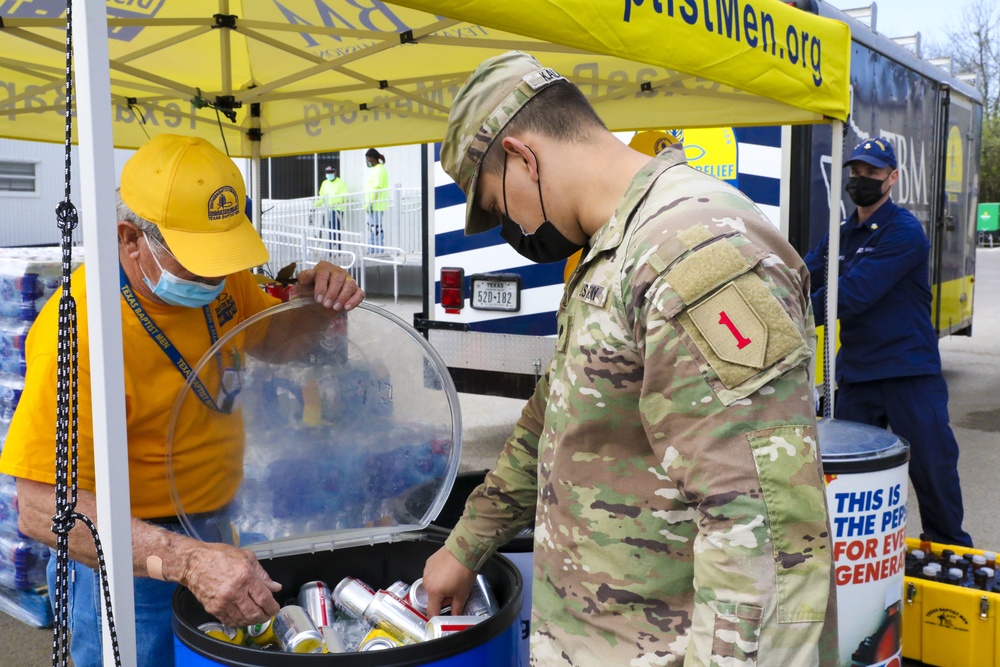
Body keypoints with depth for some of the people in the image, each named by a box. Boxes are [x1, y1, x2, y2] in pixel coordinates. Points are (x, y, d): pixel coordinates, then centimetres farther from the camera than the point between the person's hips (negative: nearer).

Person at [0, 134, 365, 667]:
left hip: (215, 535, 7)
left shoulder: (218, 276, -6)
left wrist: (318, 305, -11)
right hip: (133, 557, -7)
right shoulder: (82, 330, -29)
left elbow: (281, 340, 12)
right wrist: (188, 560, -41)